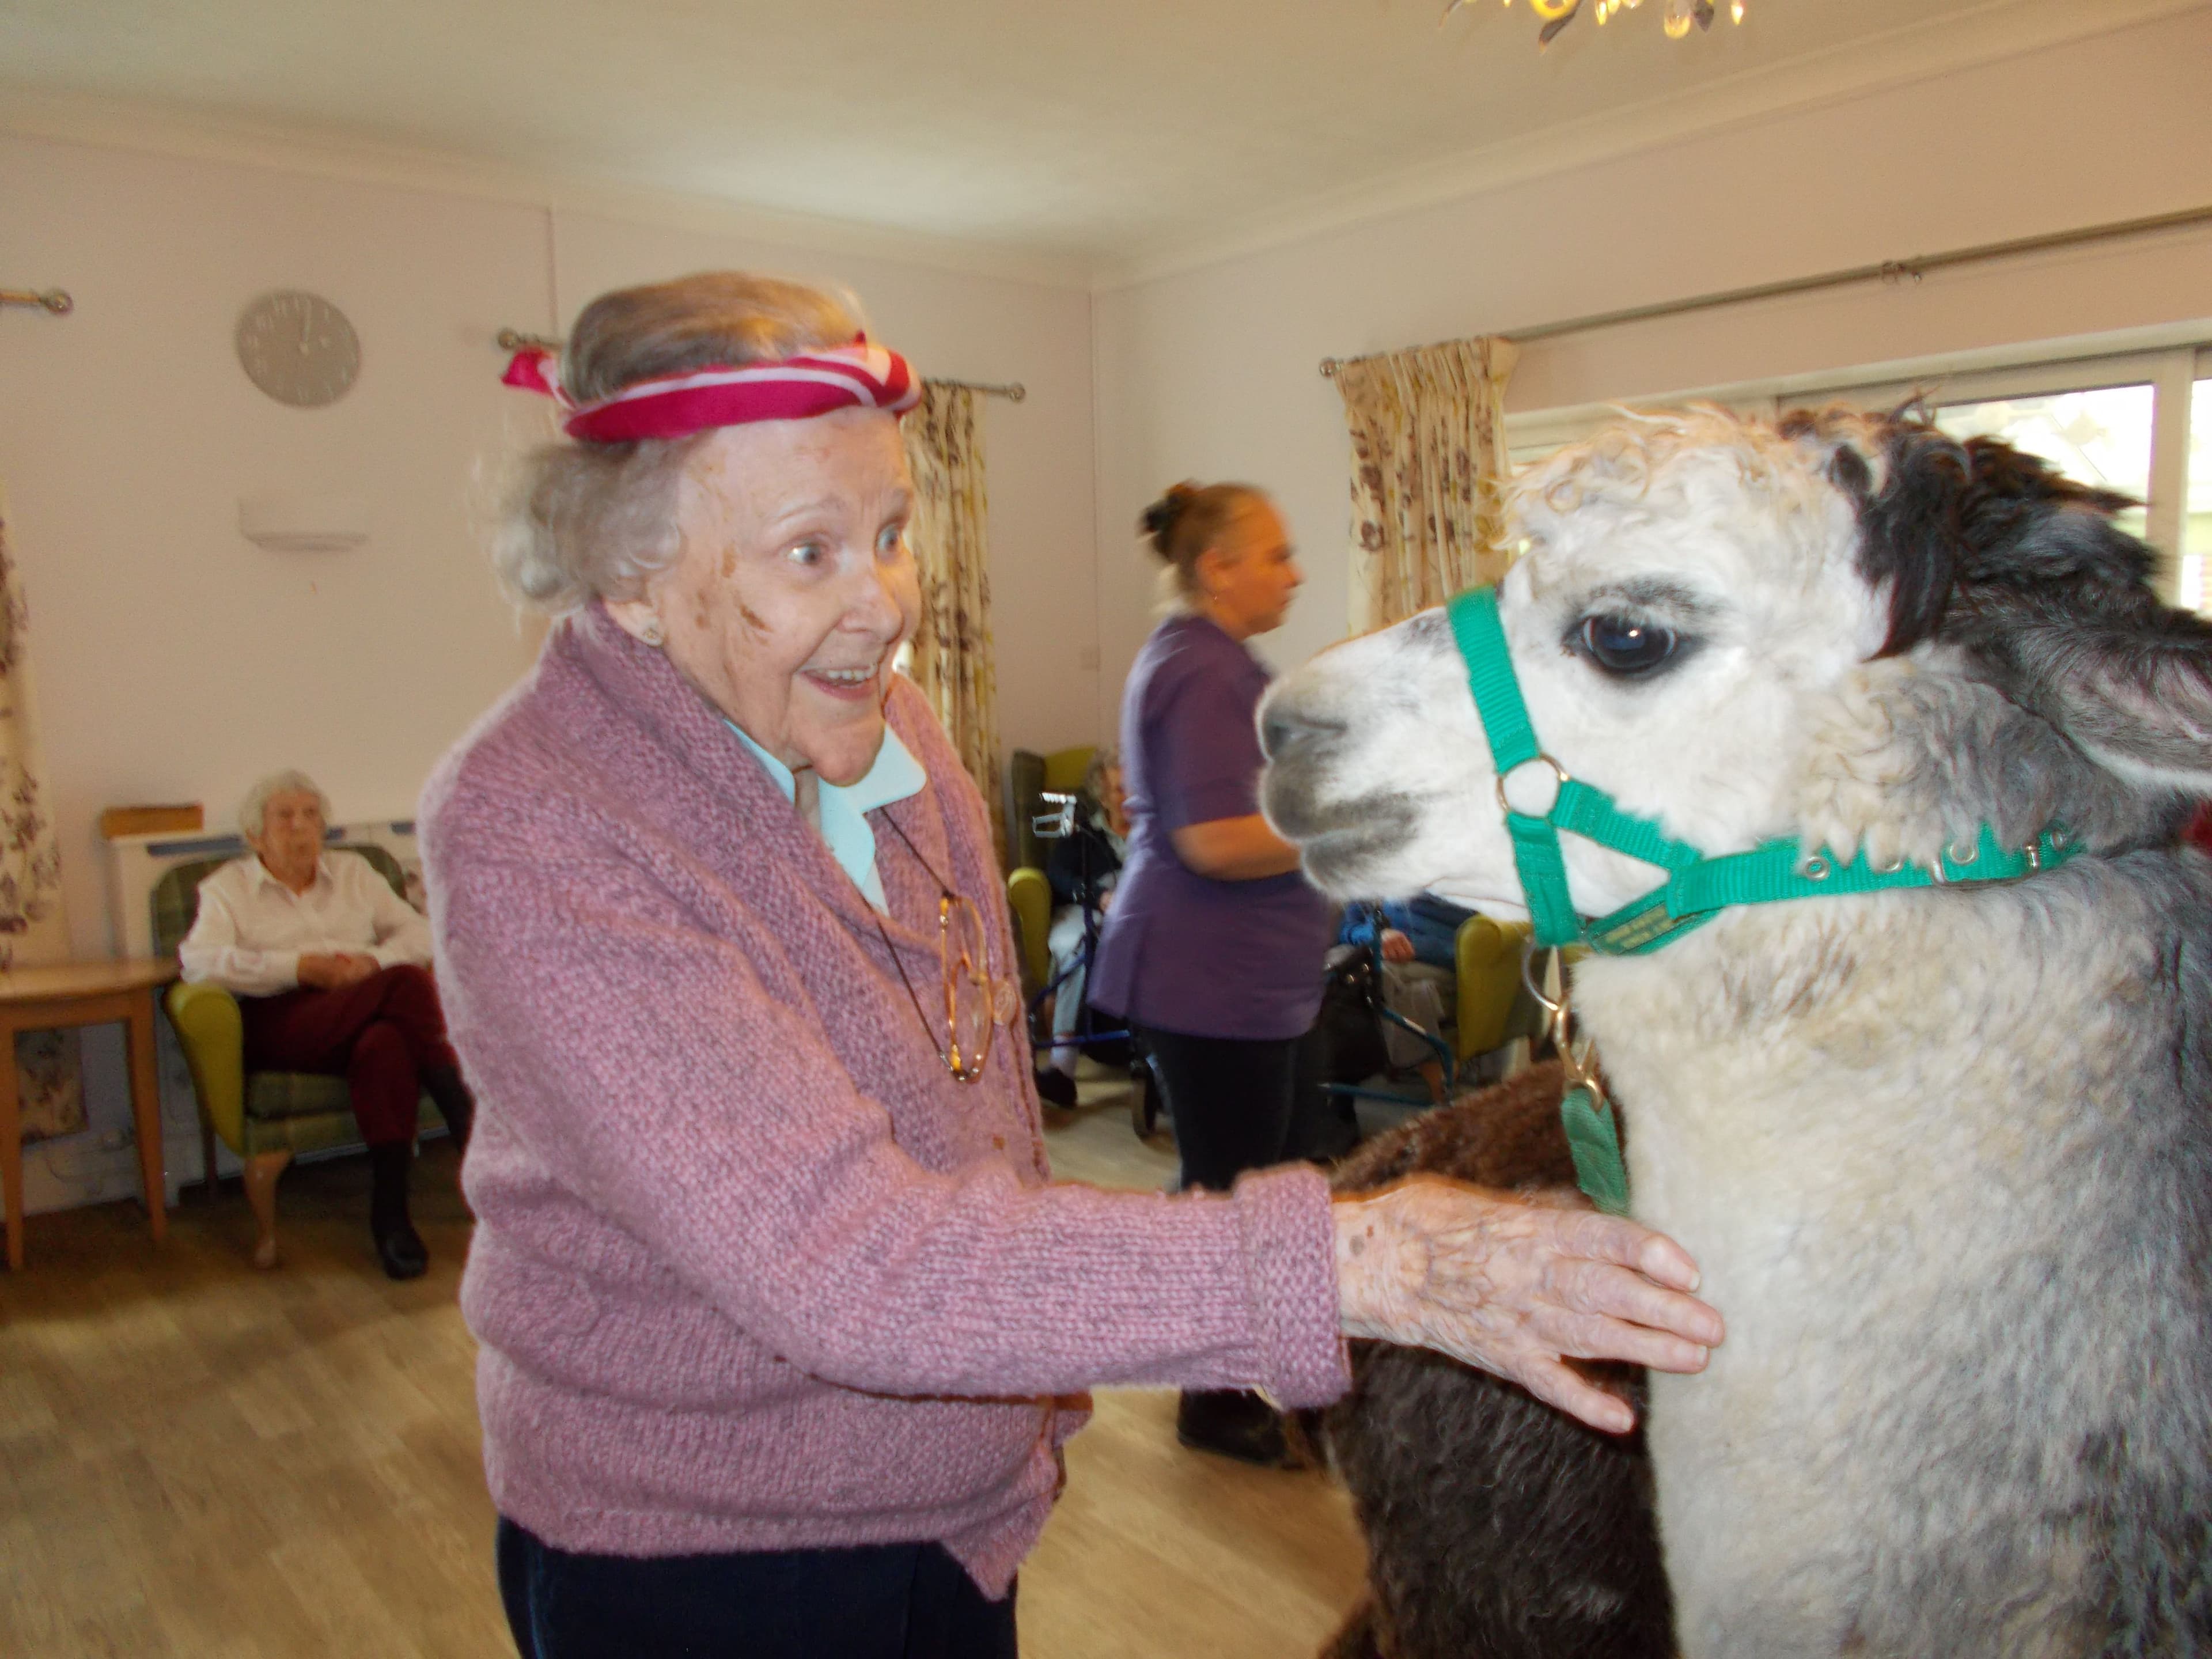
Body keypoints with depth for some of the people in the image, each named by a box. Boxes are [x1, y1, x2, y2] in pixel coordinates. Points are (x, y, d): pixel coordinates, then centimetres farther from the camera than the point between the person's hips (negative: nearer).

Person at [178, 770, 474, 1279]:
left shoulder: (353, 872, 27)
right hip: (282, 1029, -3)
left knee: (385, 1044, -37)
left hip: (363, 1019, 3)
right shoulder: (227, 888, 17)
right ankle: (467, 1124, -30)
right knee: (408, 984, -32)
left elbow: (418, 931, 16)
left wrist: (374, 962, -6)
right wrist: (300, 968, -11)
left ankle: (390, 1211, -35)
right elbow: (198, 961, -3)